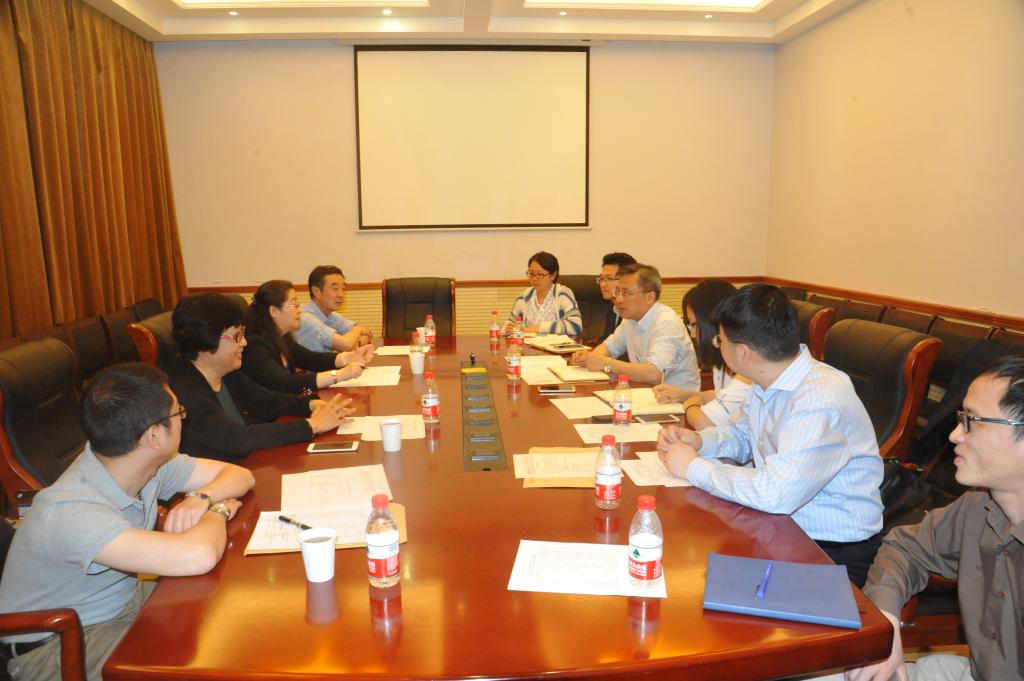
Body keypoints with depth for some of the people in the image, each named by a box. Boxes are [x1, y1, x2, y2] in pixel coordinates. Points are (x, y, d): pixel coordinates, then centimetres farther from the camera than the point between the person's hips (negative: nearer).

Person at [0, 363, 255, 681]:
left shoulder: (152, 464, -10)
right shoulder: (69, 513, -34)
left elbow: (240, 475, 2)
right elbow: (197, 557, -46)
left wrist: (201, 498, -21)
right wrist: (218, 510, -23)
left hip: (124, 601, 8)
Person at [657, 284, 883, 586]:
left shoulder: (821, 402, -28)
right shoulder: (769, 382, 0)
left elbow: (774, 495, -36)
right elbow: (741, 435, 18)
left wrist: (694, 467, -22)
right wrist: (698, 440, -4)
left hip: (834, 548, -7)